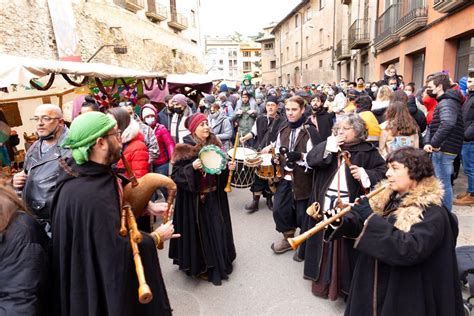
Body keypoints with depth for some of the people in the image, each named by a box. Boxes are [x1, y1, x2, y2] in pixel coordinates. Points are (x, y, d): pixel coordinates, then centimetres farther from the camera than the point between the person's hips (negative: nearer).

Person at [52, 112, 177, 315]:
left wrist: (148, 205, 1)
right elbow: (117, 252, -31)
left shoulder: (88, 171, -7)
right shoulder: (90, 194, -37)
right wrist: (157, 237, -18)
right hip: (100, 281, -9)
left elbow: (118, 198, 11)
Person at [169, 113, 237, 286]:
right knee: (198, 231, 4)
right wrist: (192, 167, -28)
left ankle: (218, 263, 32)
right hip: (194, 198, -5)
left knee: (216, 229, 13)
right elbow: (176, 174, -14)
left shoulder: (215, 144, 3)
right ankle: (200, 266, 23)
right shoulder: (184, 149, -12)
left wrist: (228, 167, -7)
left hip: (214, 196, 5)